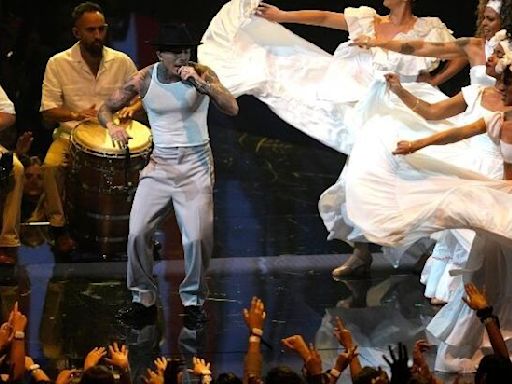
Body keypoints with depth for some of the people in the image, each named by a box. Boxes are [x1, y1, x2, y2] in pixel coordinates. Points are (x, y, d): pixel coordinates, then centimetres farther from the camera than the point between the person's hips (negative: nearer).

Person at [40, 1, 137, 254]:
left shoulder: (122, 62, 1)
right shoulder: (58, 64, -4)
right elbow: (48, 111, -5)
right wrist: (76, 115, -23)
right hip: (71, 134, -1)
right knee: (51, 165, -31)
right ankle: (59, 226, -13)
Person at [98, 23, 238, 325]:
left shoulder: (202, 75, -6)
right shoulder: (144, 80, -2)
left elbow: (232, 108, -17)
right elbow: (107, 108, 6)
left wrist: (201, 84, -28)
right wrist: (112, 125, -17)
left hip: (196, 164, -2)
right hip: (160, 164, 2)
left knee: (197, 238, -10)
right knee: (137, 233, -8)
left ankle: (193, 299, 11)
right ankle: (144, 299, 7)